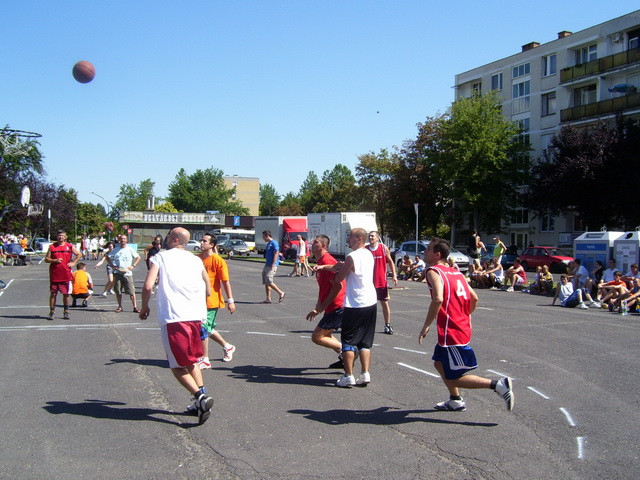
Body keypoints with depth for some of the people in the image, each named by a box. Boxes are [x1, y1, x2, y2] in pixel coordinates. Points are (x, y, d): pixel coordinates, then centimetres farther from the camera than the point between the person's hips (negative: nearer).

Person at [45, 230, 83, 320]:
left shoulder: (69, 246, 6)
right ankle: (52, 312, 8)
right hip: (54, 275, 0)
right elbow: (46, 259, 4)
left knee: (66, 294, 5)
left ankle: (66, 312, 14)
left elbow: (79, 254, 14)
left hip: (66, 275, 0)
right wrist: (55, 260, -13)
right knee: (53, 294, 1)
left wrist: (73, 263, 2)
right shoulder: (52, 247, 5)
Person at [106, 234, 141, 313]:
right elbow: (108, 257, 15)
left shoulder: (130, 249, 6)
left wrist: (133, 266, 0)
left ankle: (135, 307, -3)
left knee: (131, 291, -6)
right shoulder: (115, 250, 7)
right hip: (118, 273, 2)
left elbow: (138, 257, 12)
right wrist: (112, 266, 2)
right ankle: (120, 307, 16)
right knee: (118, 291, 4)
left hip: (128, 273, -1)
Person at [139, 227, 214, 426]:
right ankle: (201, 398, 13)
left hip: (173, 318, -5)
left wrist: (144, 307, 9)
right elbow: (208, 291, 17)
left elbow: (148, 286, -7)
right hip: (196, 316, 5)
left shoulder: (160, 257, 4)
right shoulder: (196, 260, 16)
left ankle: (200, 396, -16)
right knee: (192, 360, 22)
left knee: (178, 366, 3)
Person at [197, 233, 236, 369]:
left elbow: (226, 282, -10)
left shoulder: (218, 260, -11)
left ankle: (205, 360, 3)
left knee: (203, 328, -8)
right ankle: (227, 347, 39)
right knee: (208, 328, 17)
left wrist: (230, 301, -12)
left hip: (211, 301, -7)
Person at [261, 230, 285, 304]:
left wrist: (272, 265, -22)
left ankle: (281, 293, -1)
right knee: (265, 282, 7)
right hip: (267, 265, 10)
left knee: (269, 282, -13)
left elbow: (276, 254, -18)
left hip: (272, 265, -10)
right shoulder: (268, 244, 18)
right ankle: (268, 298, 10)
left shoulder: (274, 243, -12)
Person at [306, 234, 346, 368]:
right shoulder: (321, 262, 17)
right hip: (335, 307, 11)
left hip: (337, 307, -11)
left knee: (316, 337, -6)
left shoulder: (327, 261, -16)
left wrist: (323, 306, -17)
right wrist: (317, 309, 19)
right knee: (326, 334, 20)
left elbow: (338, 286, -23)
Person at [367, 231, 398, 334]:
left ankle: (388, 325, 14)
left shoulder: (384, 248, -1)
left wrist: (394, 275, -2)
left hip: (381, 281, -1)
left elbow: (390, 262, 5)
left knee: (385, 303, 5)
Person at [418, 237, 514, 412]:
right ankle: (455, 401, 32)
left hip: (451, 332, -9)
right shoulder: (456, 272, 14)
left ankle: (498, 385, -9)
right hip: (463, 327, 9)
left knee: (454, 377, -1)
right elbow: (474, 298, 15)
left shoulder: (433, 271, -11)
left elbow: (438, 299, -26)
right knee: (439, 362, 25)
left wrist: (426, 326, -19)